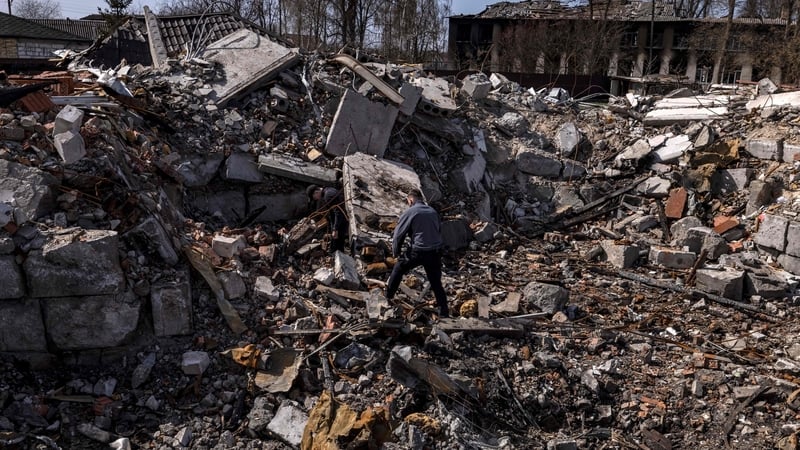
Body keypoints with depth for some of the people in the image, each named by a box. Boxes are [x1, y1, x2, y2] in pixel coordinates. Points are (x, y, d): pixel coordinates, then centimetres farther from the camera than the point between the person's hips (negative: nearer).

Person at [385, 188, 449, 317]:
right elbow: (439, 231, 19)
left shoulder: (409, 212, -3)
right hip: (436, 252, 4)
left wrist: (396, 253, 11)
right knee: (436, 283, 14)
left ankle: (388, 297, 28)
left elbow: (398, 234, -1)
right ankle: (444, 313, 13)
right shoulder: (433, 212, 13)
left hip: (418, 251, -4)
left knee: (398, 269, 20)